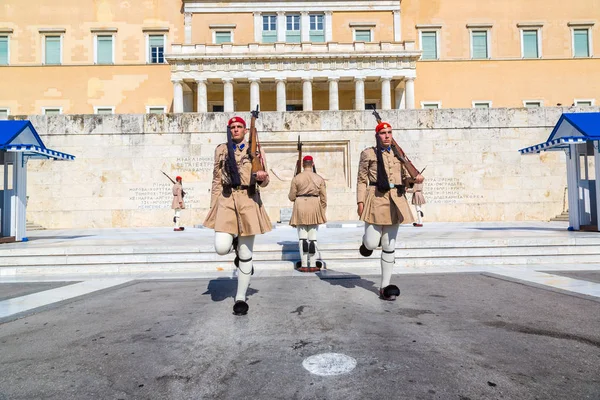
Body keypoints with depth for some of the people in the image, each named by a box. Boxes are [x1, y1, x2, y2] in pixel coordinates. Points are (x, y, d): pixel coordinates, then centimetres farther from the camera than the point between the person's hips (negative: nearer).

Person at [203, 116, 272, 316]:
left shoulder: (255, 150, 7)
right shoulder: (221, 150, 12)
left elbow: (264, 181, 5)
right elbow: (216, 180, 13)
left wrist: (262, 177, -20)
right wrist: (213, 206, 7)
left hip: (249, 202, -1)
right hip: (226, 201, 1)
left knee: (246, 254, 2)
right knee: (221, 248, -15)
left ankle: (241, 298, 16)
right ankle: (235, 244, 23)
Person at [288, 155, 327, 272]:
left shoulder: (296, 178, -1)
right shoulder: (319, 178, 3)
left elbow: (291, 197, 2)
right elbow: (323, 198, 4)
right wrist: (322, 213, 13)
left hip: (300, 208, -1)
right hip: (314, 208, 1)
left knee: (302, 237, 4)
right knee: (313, 237, 7)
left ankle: (304, 265, 3)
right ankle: (313, 265, 7)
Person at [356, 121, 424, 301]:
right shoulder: (368, 153, 3)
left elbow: (406, 177, 17)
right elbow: (361, 180, 1)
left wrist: (416, 178, -5)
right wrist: (360, 202, -8)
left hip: (395, 201, 4)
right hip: (376, 200, -4)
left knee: (389, 247, 6)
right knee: (372, 244, -7)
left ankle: (385, 286, 15)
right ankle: (366, 241, 33)